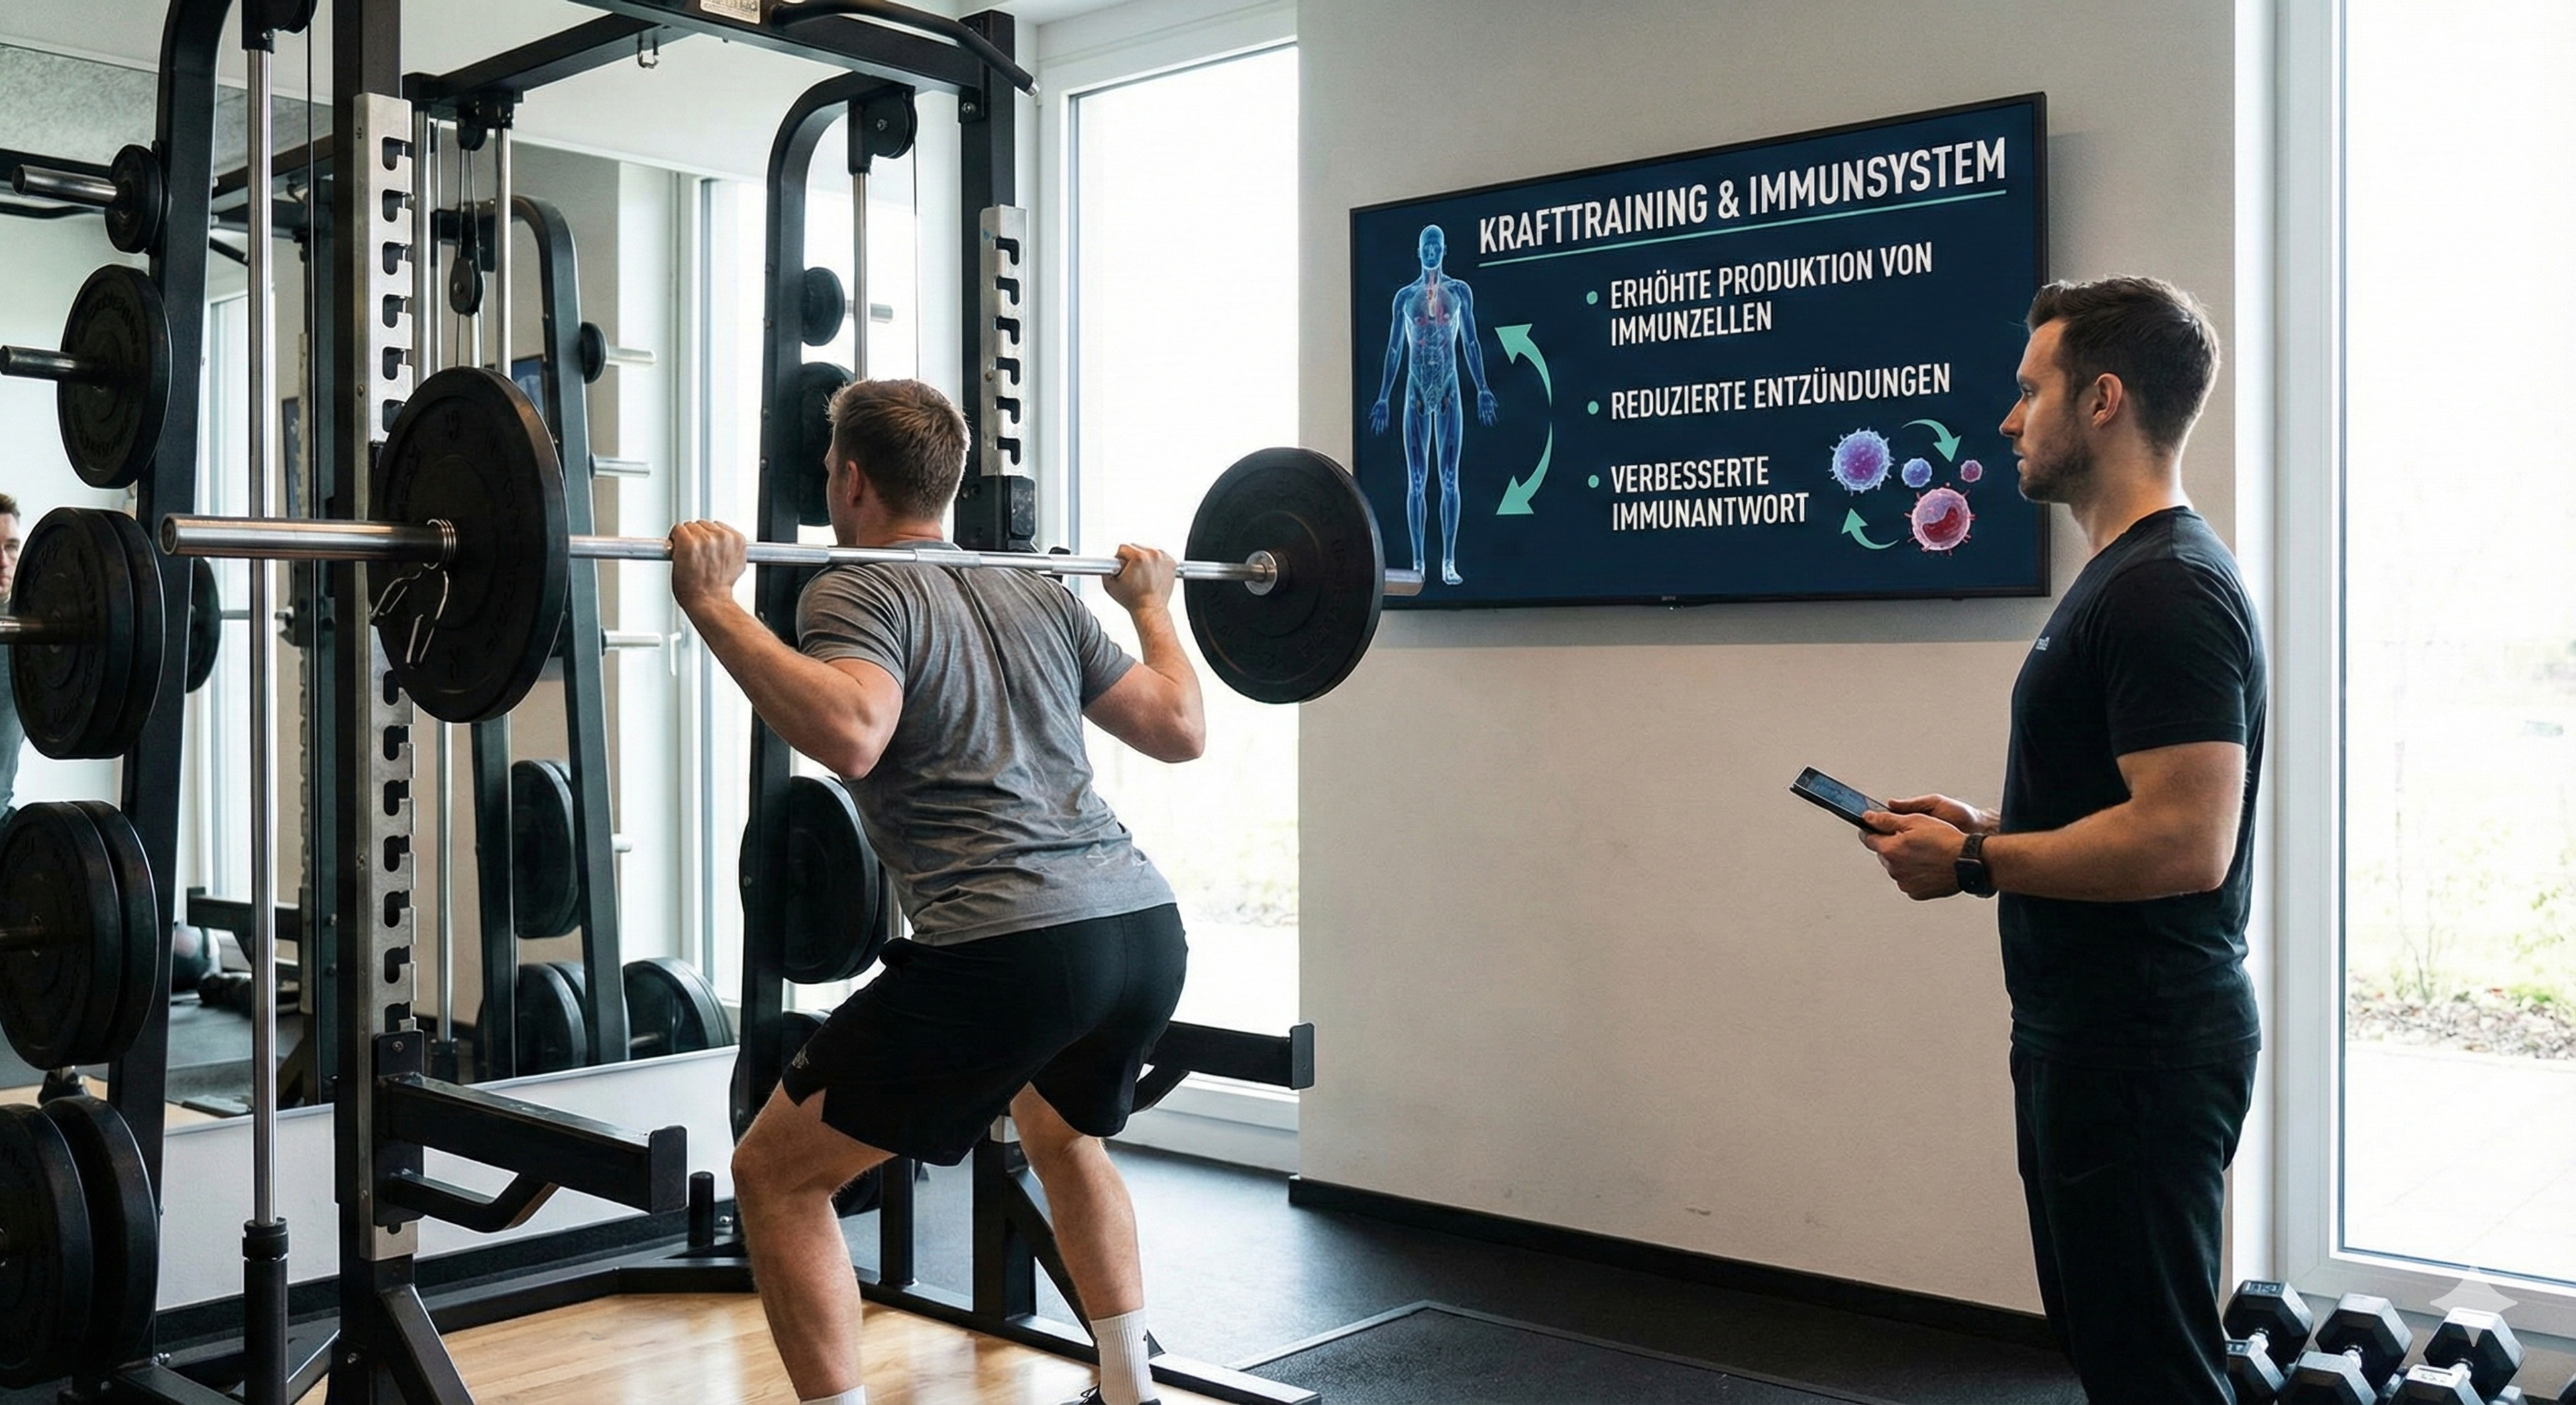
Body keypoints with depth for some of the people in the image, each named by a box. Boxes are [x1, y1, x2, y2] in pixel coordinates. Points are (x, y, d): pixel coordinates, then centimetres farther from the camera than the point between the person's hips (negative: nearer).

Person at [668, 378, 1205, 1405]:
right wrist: (1151, 602, 38)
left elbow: (849, 734, -21)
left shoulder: (858, 593, 2)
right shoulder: (1041, 596, 20)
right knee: (1065, 1136, 38)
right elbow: (1182, 728, 22)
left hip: (1010, 949, -8)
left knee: (776, 1176, 10)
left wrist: (712, 602, -13)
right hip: (1148, 932, 8)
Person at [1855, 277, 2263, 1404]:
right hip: (2094, 1031, 11)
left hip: (2139, 1046, -11)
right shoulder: (2129, 577, 14)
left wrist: (1974, 866, -20)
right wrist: (1983, 828, 10)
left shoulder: (2166, 593, -21)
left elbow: (2183, 840, -29)